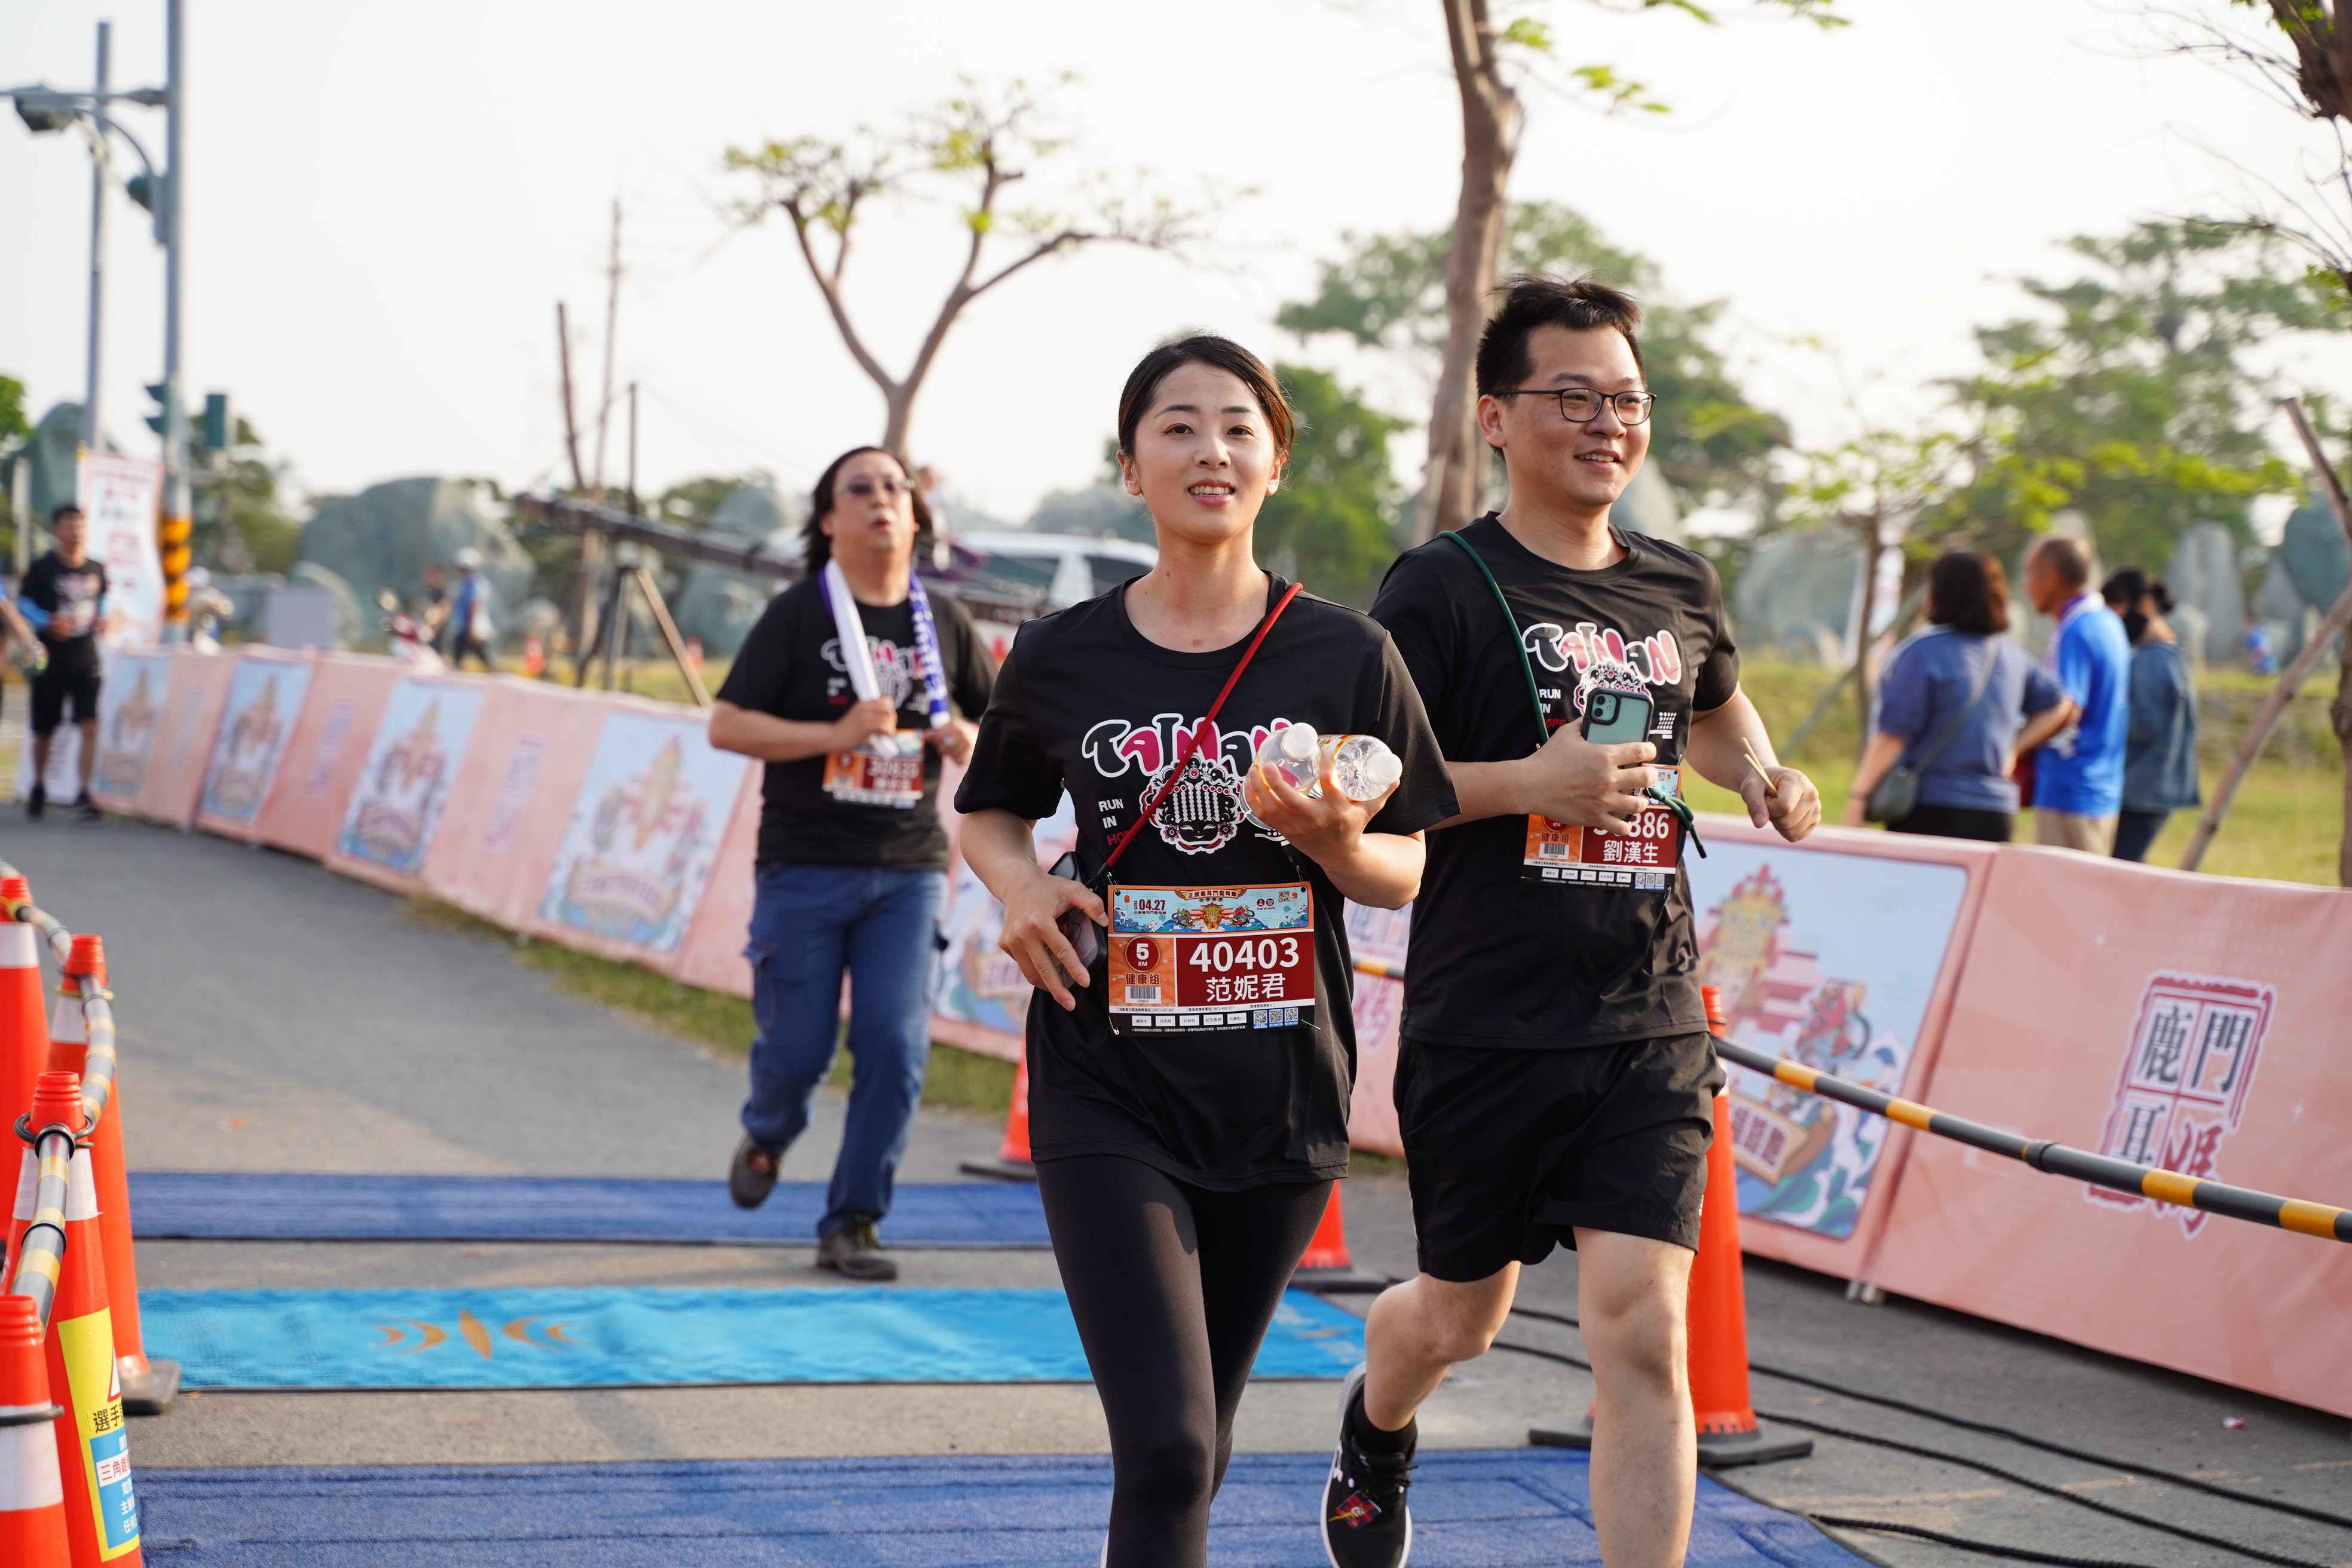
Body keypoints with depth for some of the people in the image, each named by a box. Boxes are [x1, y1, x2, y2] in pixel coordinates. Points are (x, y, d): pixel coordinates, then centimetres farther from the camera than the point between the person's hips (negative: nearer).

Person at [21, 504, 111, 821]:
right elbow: (24, 603, -5)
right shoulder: (42, 569, -7)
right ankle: (38, 788, 32)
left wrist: (102, 619, -1)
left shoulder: (96, 570, 4)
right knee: (43, 730, 10)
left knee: (90, 726, -12)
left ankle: (84, 795, -11)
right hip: (50, 660, -2)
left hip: (86, 661, 2)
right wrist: (48, 622, -21)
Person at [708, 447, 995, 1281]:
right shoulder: (797, 613, -2)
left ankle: (851, 1224, 5)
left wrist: (973, 740, -4)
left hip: (908, 870, 3)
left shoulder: (944, 623, 8)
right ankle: (766, 1137, 37)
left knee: (896, 1047, -8)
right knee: (797, 1047, 1)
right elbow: (726, 725, -8)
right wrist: (834, 734, -19)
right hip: (805, 866, -3)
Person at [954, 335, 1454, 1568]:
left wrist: (1340, 842, -19)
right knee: (1166, 1450, -14)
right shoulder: (1061, 658, -2)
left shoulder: (1348, 657, -2)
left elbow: (1406, 873, 3)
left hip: (1281, 1096, 2)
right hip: (1108, 1096, -2)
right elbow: (989, 813, 15)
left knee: (1195, 1444, 17)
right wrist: (1019, 885, -7)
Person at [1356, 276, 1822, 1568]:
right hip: (1484, 1027, -3)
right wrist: (1526, 782, -20)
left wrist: (1764, 779, 11)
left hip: (1651, 1032, 3)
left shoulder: (1680, 588, 10)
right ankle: (1375, 1430, 51)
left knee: (1641, 1330, -10)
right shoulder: (1441, 588, -7)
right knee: (1462, 1314, 15)